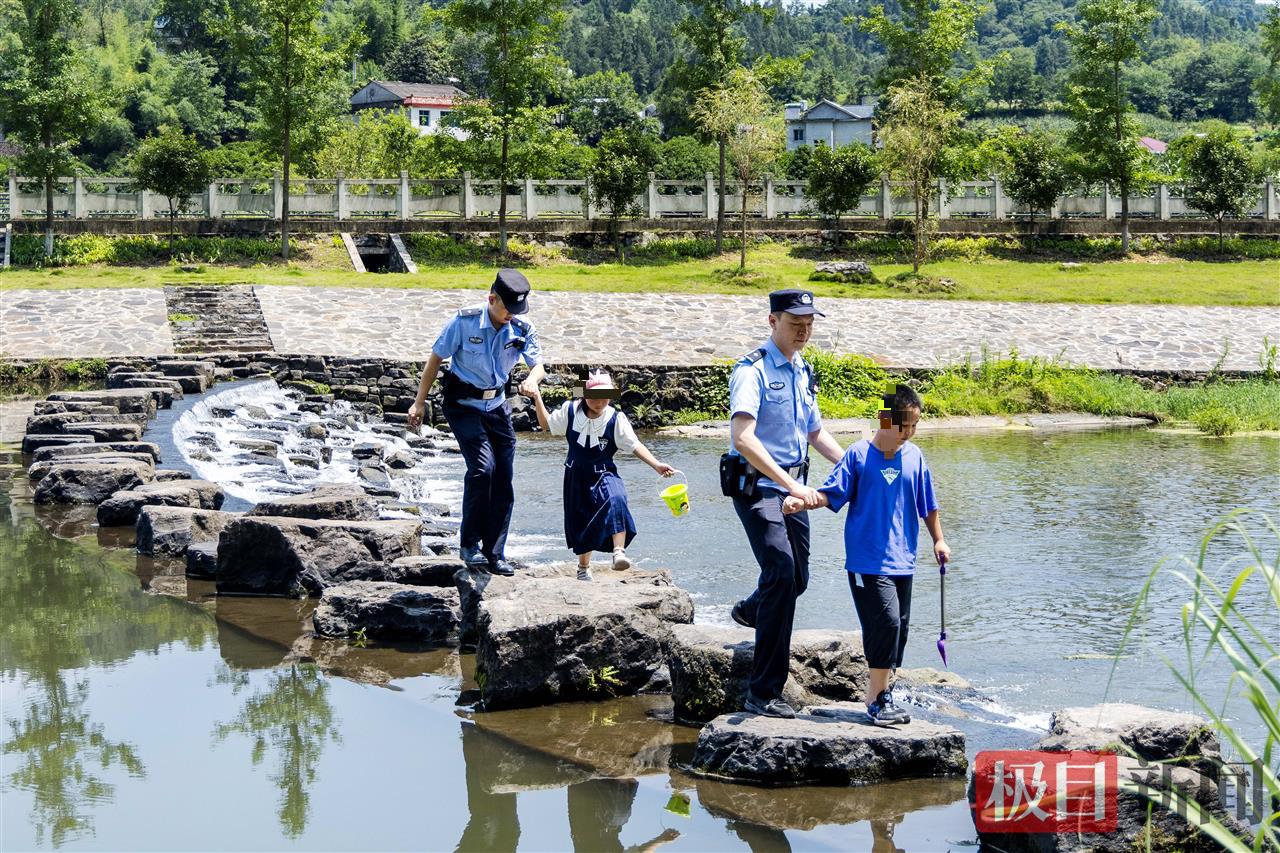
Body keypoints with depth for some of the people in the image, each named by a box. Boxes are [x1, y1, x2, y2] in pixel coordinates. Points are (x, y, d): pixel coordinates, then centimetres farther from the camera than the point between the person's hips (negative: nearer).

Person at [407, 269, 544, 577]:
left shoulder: (522, 330, -5)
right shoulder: (464, 322, -16)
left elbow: (538, 364, -6)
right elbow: (436, 358, -7)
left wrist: (532, 380, -32)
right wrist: (420, 402, -6)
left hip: (497, 407, 5)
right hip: (463, 405, -5)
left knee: (503, 481, 2)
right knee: (483, 466, -23)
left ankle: (495, 554, 12)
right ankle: (470, 544, -10)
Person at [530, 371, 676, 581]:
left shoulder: (616, 419, -12)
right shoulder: (571, 411, -5)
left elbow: (634, 445, -13)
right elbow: (547, 424, 10)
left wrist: (656, 465, -25)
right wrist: (537, 399, 0)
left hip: (603, 474, -3)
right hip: (576, 476, 3)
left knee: (615, 501, -35)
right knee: (581, 521, 12)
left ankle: (619, 552, -42)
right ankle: (584, 566, 36)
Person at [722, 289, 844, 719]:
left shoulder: (803, 372, 12)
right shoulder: (753, 371, -14)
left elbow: (815, 432, 26)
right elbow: (742, 438, -28)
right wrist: (788, 483, -36)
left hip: (792, 486, 8)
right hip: (756, 486, -8)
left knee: (797, 579, 15)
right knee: (781, 573, -20)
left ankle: (750, 611, 51)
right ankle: (763, 692, -17)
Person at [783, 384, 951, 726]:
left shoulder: (914, 457, 7)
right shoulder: (859, 455, -5)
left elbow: (928, 505, 18)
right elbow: (830, 493, -4)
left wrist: (938, 541, 22)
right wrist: (802, 501, -21)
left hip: (902, 561, 5)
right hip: (867, 560, -5)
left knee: (898, 627, 8)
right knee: (886, 620, -16)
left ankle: (880, 693, 21)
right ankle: (876, 699, -8)